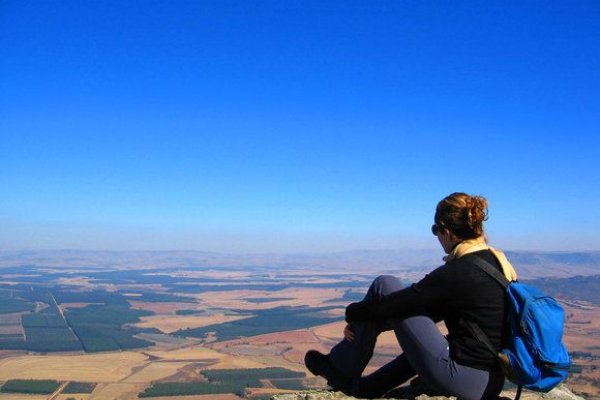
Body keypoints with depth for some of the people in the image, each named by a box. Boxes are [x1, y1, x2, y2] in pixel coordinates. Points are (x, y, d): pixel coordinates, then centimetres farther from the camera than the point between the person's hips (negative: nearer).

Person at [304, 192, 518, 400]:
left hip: (462, 382, -9)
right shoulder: (498, 263, 8)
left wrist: (352, 313, 5)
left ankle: (342, 368, 12)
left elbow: (390, 305, -15)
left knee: (383, 286, -4)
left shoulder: (456, 273, -18)